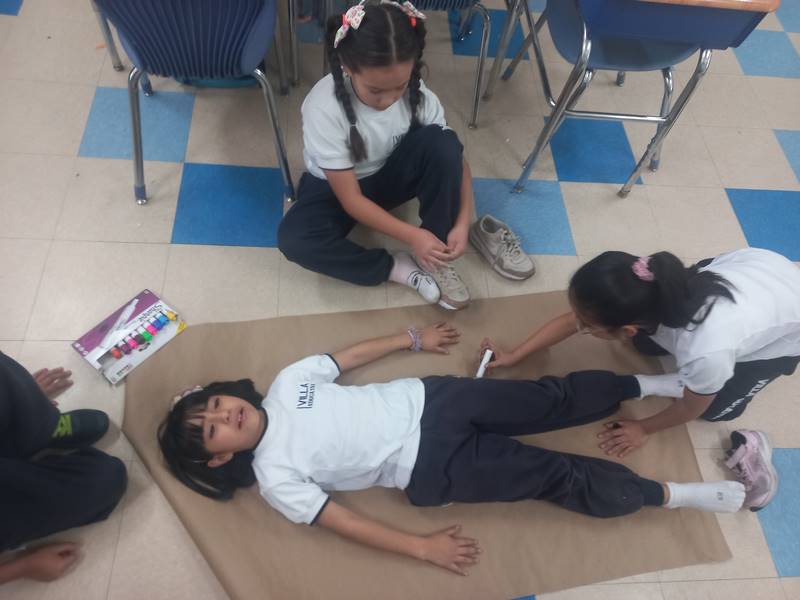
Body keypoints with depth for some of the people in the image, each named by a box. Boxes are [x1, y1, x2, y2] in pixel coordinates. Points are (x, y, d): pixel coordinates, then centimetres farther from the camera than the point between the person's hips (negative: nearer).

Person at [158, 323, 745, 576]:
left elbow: (351, 354, 12)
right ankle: (676, 494, 7)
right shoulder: (276, 478, -7)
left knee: (553, 399, -4)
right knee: (559, 477, -8)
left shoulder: (286, 382, 2)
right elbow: (345, 523, -8)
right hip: (432, 472, -3)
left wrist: (414, 338, 18)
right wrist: (424, 548, -12)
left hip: (428, 400, 4)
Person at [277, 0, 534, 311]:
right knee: (294, 239, -33)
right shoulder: (324, 108, -32)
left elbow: (455, 158, -12)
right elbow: (351, 199, -28)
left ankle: (433, 257, -16)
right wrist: (412, 236, -33)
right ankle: (399, 268, -20)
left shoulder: (415, 92, -21)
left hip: (389, 175, 3)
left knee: (441, 142, -28)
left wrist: (462, 223, -25)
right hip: (335, 189, -2)